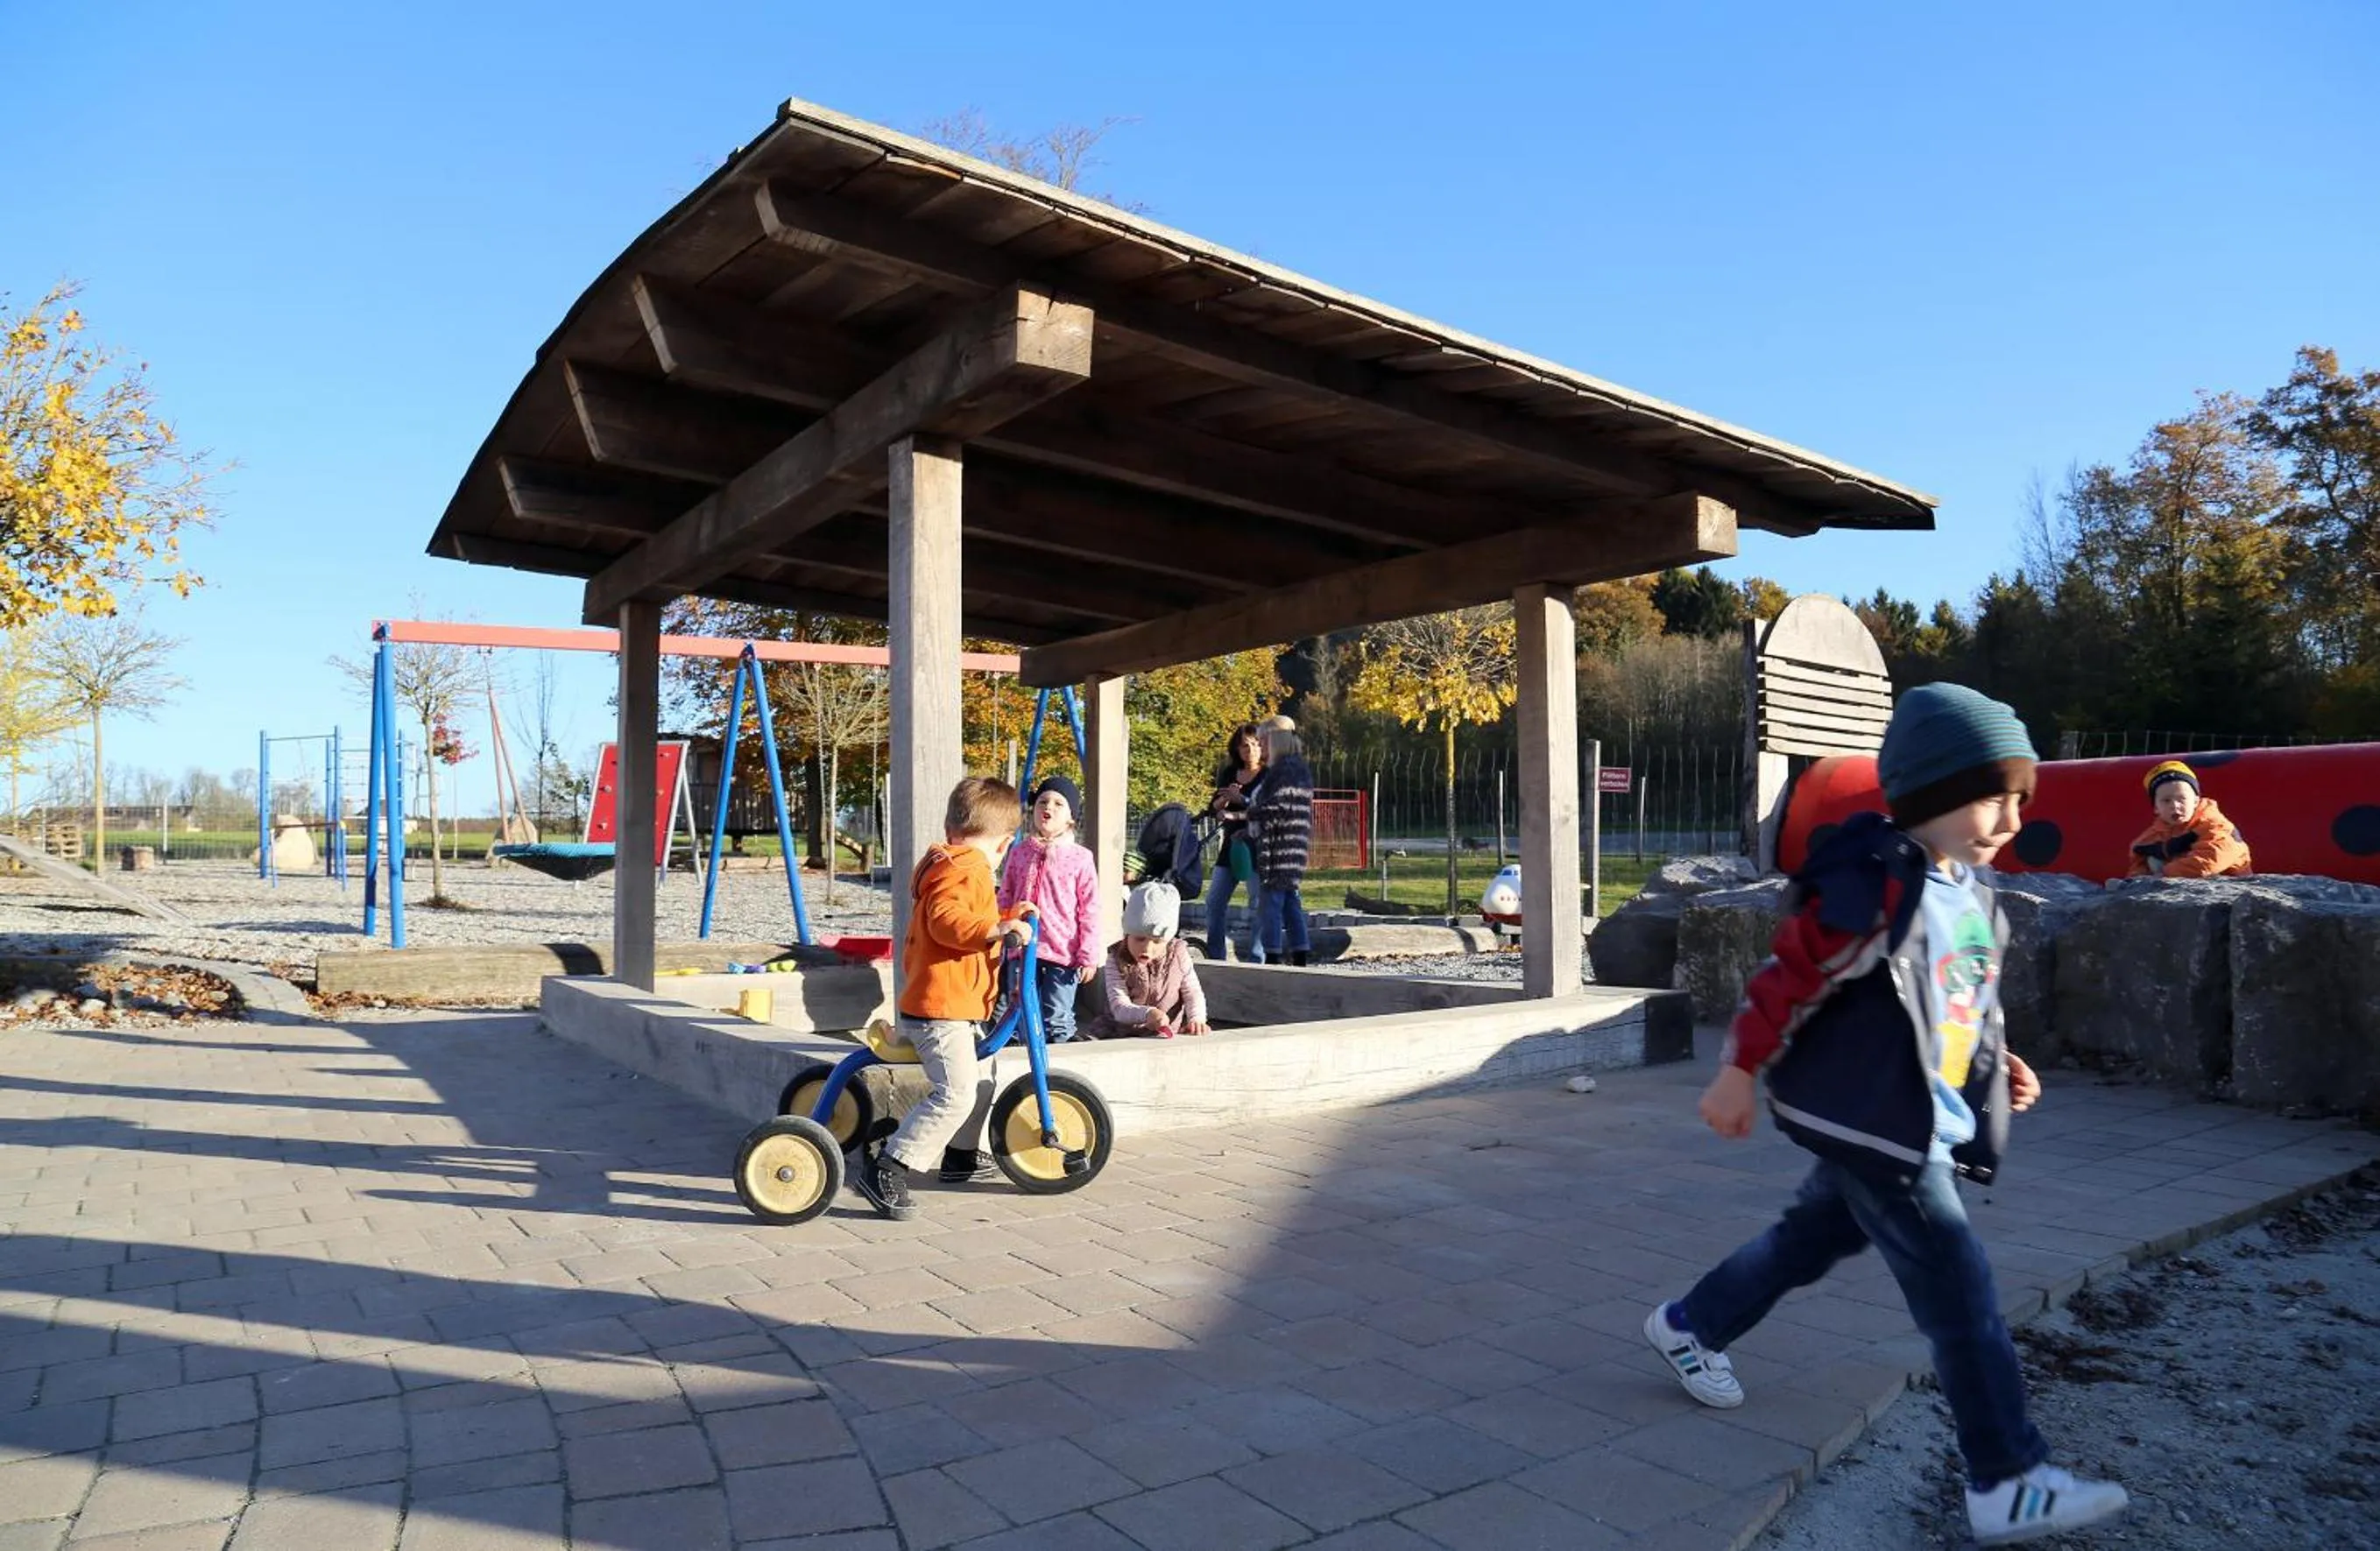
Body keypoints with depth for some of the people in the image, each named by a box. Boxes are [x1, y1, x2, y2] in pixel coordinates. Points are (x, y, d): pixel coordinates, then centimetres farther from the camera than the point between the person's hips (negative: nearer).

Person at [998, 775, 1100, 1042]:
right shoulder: (1019, 852, 6)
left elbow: (1090, 910, -3)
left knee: (1057, 1020, 6)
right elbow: (1005, 899, 13)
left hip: (1063, 953, -3)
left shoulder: (1080, 857, -3)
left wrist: (1089, 956, -6)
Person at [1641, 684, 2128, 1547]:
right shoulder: (1877, 887, -23)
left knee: (1814, 1239, 22)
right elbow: (1787, 980, -19)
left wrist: (2000, 1065, 8)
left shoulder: (1971, 890, 7)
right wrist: (1740, 1072, -15)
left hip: (1926, 1122, 10)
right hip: (1869, 1120, -10)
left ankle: (1687, 1327, 40)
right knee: (1959, 1289, -6)